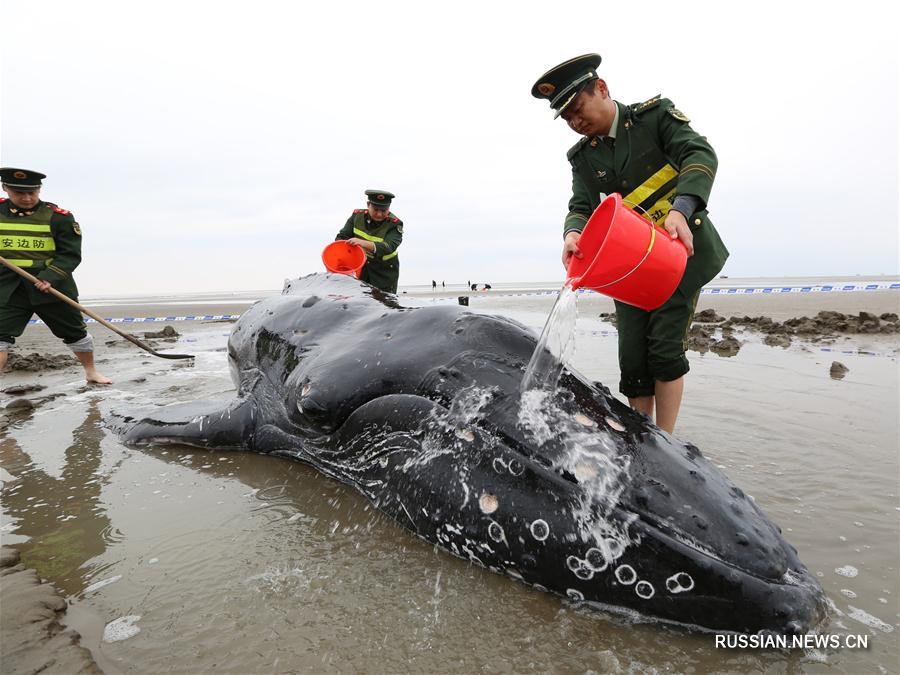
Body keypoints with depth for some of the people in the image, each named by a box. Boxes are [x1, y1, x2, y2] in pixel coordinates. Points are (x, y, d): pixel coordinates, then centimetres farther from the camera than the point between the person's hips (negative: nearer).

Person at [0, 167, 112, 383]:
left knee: (75, 332, 11)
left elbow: (70, 254, -7)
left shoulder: (59, 217, -5)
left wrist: (50, 277, -20)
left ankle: (91, 372, 31)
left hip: (53, 286, -1)